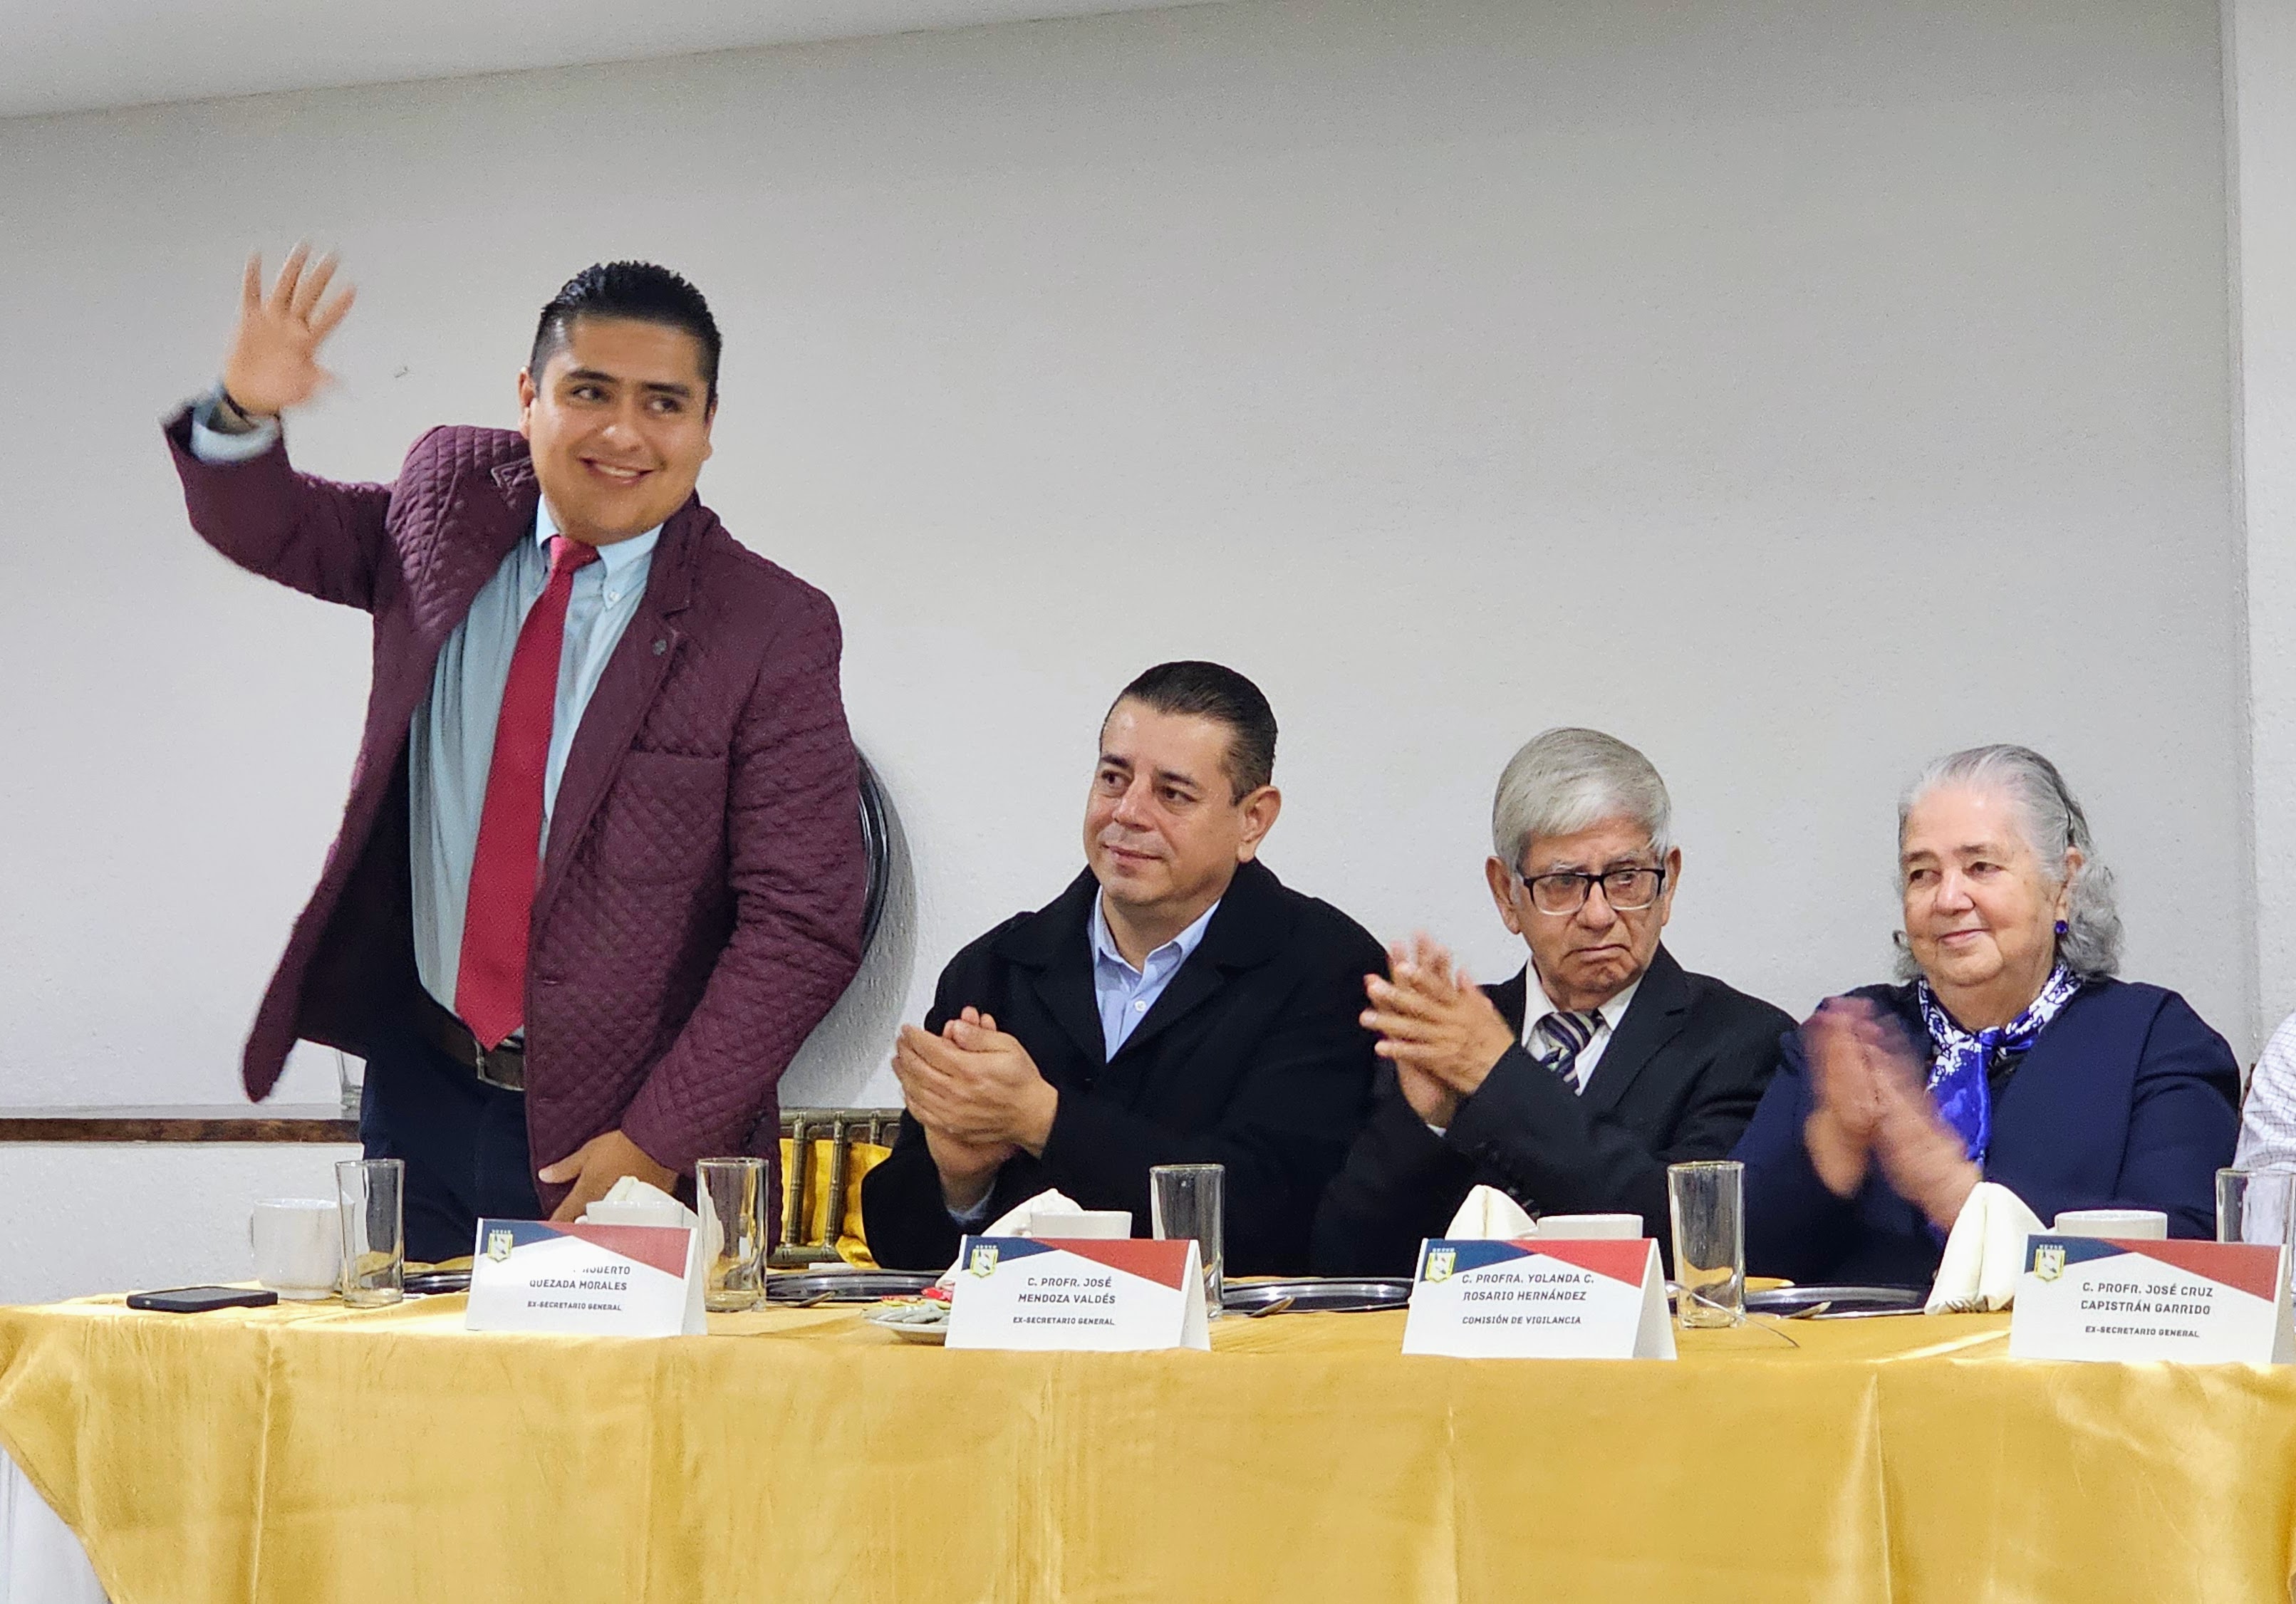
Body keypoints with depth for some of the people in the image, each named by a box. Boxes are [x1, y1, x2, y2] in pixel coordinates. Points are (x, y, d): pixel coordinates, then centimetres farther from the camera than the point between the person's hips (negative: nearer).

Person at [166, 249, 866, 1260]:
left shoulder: (773, 629, -12)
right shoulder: (454, 502, 2)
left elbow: (803, 926, -13)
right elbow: (274, 530, 20)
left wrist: (657, 1143, -18)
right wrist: (245, 413, -3)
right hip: (421, 1094, 4)